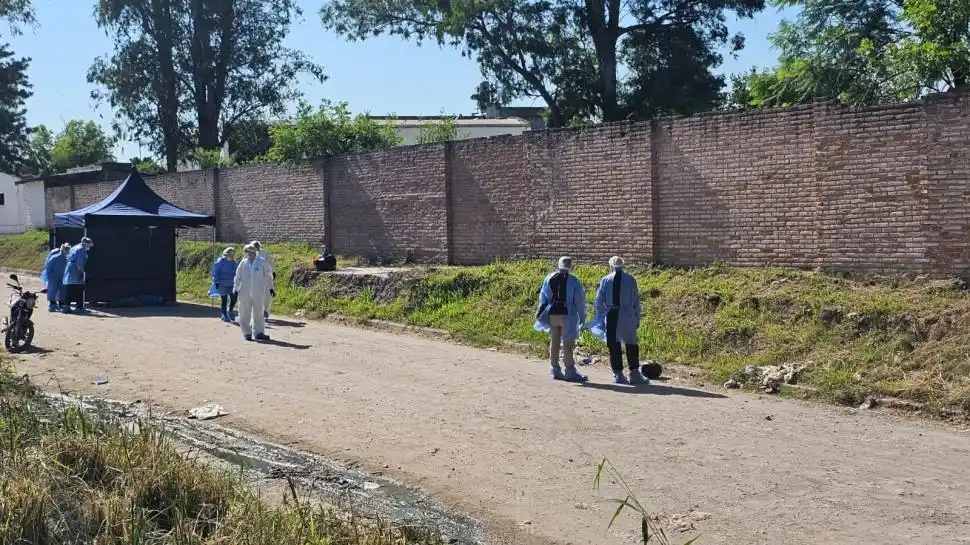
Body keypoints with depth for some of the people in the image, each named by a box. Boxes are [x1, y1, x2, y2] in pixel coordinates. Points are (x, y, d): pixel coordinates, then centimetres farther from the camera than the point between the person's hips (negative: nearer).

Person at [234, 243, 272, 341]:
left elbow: (267, 275, 6)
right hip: (245, 292, 1)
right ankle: (247, 333, 12)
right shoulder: (243, 263, 1)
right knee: (245, 314, 3)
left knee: (258, 314, 8)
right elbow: (238, 277, 9)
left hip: (258, 293, -1)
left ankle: (258, 333, 16)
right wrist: (236, 289, 7)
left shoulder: (262, 262, -2)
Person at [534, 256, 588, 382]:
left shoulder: (549, 279, 5)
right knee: (568, 345, -1)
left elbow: (543, 297, 11)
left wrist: (541, 313, 20)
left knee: (554, 343, 12)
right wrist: (582, 318, 1)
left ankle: (556, 370, 17)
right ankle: (570, 372, 1)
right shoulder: (573, 281, -9)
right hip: (567, 315, -5)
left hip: (552, 315, 5)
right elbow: (580, 301, -7)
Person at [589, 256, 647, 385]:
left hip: (611, 317, 0)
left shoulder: (605, 280, 1)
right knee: (631, 345, 5)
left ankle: (618, 374, 9)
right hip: (628, 317, 0)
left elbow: (599, 301, 4)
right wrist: (638, 319, 11)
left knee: (614, 345, 7)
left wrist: (600, 319, 13)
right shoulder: (631, 280, 2)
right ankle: (634, 374, 2)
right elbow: (636, 301, 4)